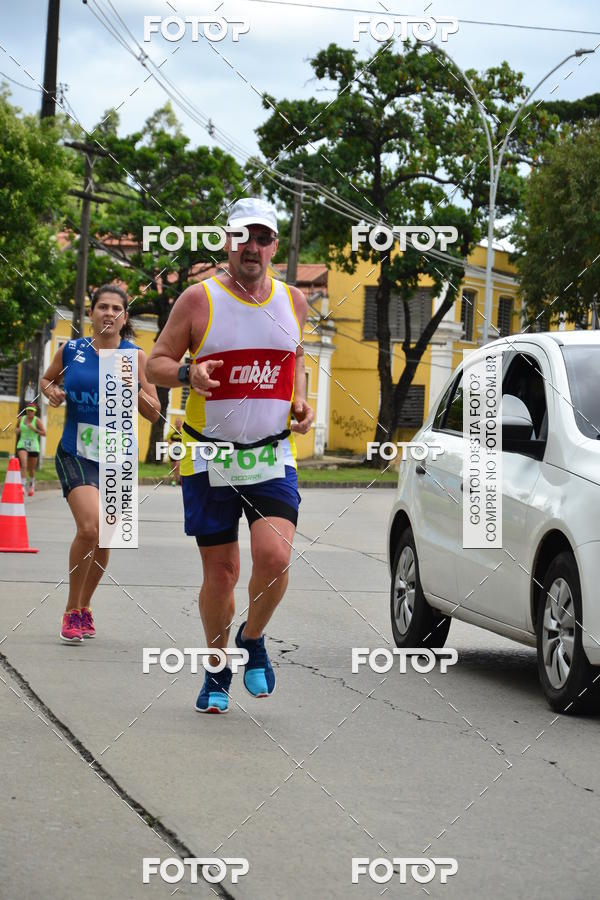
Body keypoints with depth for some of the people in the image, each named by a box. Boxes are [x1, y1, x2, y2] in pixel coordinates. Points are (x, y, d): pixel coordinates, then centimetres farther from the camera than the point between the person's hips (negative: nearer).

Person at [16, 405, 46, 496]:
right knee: (24, 464, -23)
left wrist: (34, 429, -21)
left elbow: (44, 433, -8)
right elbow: (17, 427, 25)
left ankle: (31, 484, 40)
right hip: (22, 445, 1)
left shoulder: (37, 421, -4)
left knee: (31, 469, 11)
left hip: (34, 447, -1)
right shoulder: (21, 419, 5)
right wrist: (17, 430, 2)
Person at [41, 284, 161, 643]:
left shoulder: (135, 356, 0)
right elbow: (47, 378, 21)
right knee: (90, 527, -22)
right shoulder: (72, 350, 2)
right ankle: (72, 610, -6)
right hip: (76, 454, -2)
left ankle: (84, 608, 34)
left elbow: (154, 413, 1)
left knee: (103, 540, 10)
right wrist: (52, 391, -1)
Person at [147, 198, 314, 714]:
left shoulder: (293, 302, 7)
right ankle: (218, 670, 25)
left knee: (274, 556, -18)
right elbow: (155, 363, 0)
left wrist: (300, 403, 5)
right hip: (209, 459, -2)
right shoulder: (200, 299, -4)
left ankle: (253, 640, 10)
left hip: (272, 458, 2)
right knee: (221, 573, 3)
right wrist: (187, 373, -21)